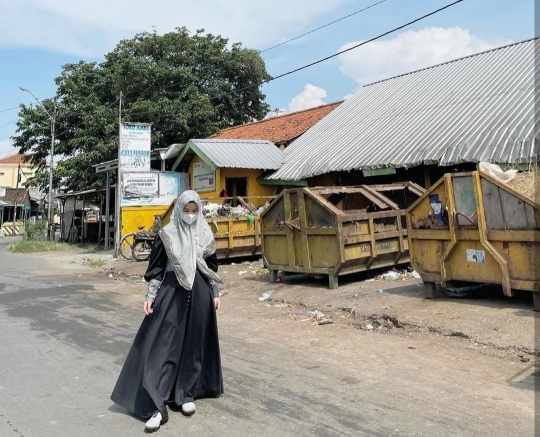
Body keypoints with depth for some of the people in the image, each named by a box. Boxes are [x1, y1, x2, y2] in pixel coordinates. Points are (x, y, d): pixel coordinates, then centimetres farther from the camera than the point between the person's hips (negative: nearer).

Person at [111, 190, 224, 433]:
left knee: (194, 345, 9)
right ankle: (156, 406, -2)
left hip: (200, 295, 3)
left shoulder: (205, 235, 5)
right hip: (172, 293, -3)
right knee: (162, 346, -5)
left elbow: (212, 267, 11)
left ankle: (185, 394, 24)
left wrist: (215, 294, 9)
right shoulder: (167, 234, -3)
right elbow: (156, 268, 0)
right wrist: (150, 296, -6)